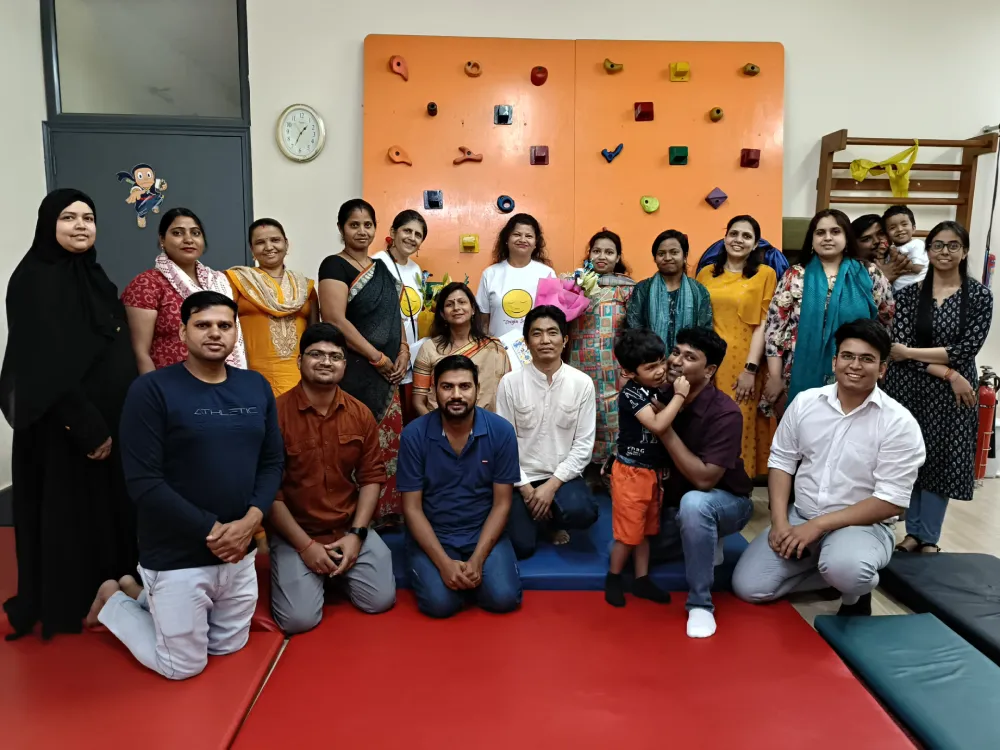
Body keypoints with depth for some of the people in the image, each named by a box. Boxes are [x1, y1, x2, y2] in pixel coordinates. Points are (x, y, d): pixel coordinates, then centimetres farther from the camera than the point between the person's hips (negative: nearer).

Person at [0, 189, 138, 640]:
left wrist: (117, 419, 10)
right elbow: (45, 367, -19)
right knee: (69, 512, 5)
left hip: (110, 420, 7)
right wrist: (87, 426, -20)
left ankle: (104, 594, 30)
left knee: (109, 506, 14)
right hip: (63, 426, -7)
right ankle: (64, 607, 23)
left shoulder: (93, 276, 11)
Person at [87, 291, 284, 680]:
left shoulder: (256, 386, 2)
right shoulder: (151, 389, -15)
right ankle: (114, 599, 32)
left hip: (239, 550, 6)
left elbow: (272, 463, 3)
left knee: (230, 646, 21)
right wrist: (211, 530, -19)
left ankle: (141, 595, 38)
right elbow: (143, 482, -18)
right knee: (184, 666, 10)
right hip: (176, 556, -5)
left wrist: (250, 521, -12)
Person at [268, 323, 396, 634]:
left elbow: (372, 476, 3)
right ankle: (318, 577, 18)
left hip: (350, 529, 3)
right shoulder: (277, 412, -13)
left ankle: (340, 572, 23)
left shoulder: (360, 413, 0)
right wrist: (305, 544, -13)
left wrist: (356, 534, -8)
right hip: (294, 534, -3)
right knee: (299, 618, -16)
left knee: (381, 599, -7)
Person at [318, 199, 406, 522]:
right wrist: (379, 358, -14)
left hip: (386, 375, 7)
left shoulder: (382, 269, 17)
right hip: (353, 373, -7)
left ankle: (386, 515, 20)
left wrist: (403, 352, 2)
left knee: (387, 445, 9)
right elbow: (335, 320, -17)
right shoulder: (334, 266, -6)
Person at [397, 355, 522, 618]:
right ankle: (449, 571, 12)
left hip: (484, 532, 1)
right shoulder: (414, 434, -12)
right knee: (440, 603, -22)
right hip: (431, 534, -1)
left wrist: (477, 559, -17)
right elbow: (412, 508, -8)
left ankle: (469, 575, 13)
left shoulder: (501, 431, -11)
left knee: (503, 598, -19)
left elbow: (501, 503, -6)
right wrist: (444, 562, -19)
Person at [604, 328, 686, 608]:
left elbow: (662, 419, 17)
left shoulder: (650, 391, 6)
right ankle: (613, 579, 21)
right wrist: (679, 396, -26)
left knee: (645, 530, 17)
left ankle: (642, 580, 29)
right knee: (628, 532, 2)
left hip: (652, 472, 8)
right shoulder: (631, 393, -21)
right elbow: (657, 425, -30)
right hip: (631, 473, -8)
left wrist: (673, 397, 4)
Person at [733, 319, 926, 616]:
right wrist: (779, 522, -10)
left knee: (845, 569, -38)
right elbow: (781, 462, 4)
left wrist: (819, 525, -21)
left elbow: (891, 500, -16)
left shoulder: (899, 423, -12)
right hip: (798, 518, 4)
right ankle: (833, 573, 12)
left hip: (862, 524, -4)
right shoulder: (805, 402, -1)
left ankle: (856, 594, 1)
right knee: (747, 586, -9)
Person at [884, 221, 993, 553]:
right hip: (909, 389, 1)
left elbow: (966, 350, -11)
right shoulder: (909, 294, 1)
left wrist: (911, 352, -13)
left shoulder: (979, 296, -1)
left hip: (952, 394, -1)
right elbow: (898, 346, -9)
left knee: (941, 462, 6)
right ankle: (912, 532, 23)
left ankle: (929, 538, 20)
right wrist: (946, 373, -18)